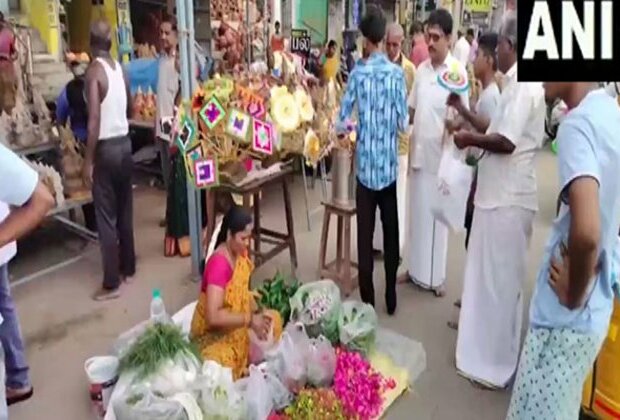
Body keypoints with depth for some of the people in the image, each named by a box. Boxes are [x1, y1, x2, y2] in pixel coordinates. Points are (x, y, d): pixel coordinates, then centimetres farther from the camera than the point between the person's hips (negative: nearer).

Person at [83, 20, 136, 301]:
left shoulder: (94, 71, -14)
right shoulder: (121, 68, 7)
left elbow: (94, 119, -20)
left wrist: (88, 160, -16)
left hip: (106, 147, -7)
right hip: (125, 143, 7)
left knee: (106, 216, -1)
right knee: (124, 209, 16)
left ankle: (111, 284, 5)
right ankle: (128, 268, 28)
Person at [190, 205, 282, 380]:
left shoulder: (241, 253, -3)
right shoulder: (218, 264, -29)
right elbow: (213, 316, -35)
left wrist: (257, 313, -9)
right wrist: (250, 319, -29)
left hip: (235, 327, 9)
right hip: (212, 334, -9)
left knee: (274, 320, 0)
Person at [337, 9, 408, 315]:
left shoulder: (357, 73, -6)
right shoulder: (397, 73, -3)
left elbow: (341, 122, -3)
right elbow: (404, 123, -1)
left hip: (365, 165, -1)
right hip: (390, 165, 2)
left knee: (365, 234, 6)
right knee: (391, 231, 13)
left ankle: (368, 300, 15)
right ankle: (391, 298, 23)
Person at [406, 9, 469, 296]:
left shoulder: (458, 71, -10)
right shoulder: (421, 69, 8)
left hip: (441, 155, -5)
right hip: (417, 151, 5)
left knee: (437, 215, 5)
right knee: (417, 212, 13)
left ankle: (436, 276, 20)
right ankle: (415, 269, 28)